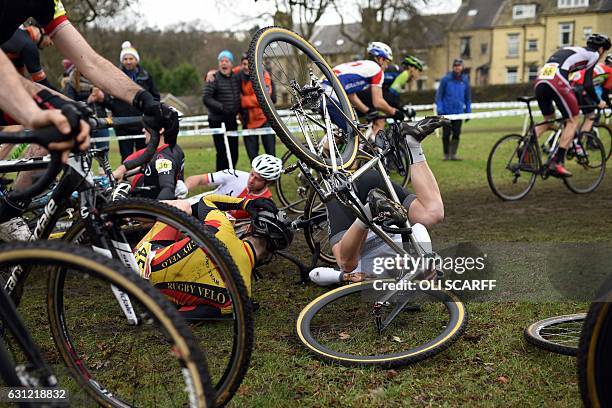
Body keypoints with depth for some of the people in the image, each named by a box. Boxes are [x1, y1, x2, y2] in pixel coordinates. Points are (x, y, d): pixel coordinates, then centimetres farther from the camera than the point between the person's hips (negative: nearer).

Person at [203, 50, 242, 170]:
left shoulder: (237, 77, 10)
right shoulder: (214, 78, -7)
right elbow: (206, 98, -15)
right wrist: (221, 107, -23)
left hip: (232, 120, 6)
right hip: (218, 121, -6)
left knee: (234, 153, 10)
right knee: (222, 153, -8)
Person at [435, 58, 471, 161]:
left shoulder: (465, 80, 7)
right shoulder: (446, 79, -2)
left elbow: (468, 97, 15)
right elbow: (439, 95, -1)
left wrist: (468, 111, 13)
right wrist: (439, 109, -8)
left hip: (459, 112, 2)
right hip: (446, 112, -2)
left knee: (456, 134, -3)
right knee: (446, 134, 3)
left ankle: (453, 154, 2)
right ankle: (446, 154, 15)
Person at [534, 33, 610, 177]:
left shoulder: (569, 50, 35)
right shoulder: (593, 54, 15)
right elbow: (587, 84, 7)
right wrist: (598, 102, 22)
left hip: (539, 80, 7)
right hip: (556, 82, -7)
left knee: (548, 120, 24)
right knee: (572, 120, 7)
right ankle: (557, 163, -1)